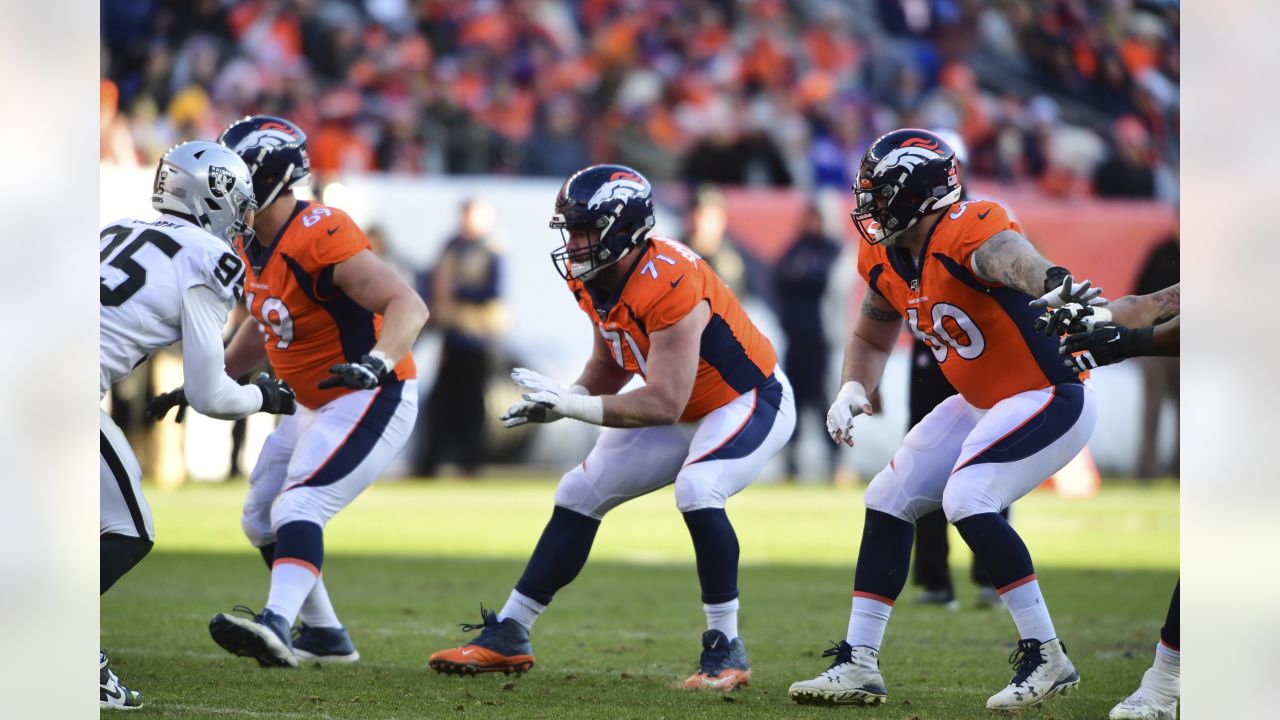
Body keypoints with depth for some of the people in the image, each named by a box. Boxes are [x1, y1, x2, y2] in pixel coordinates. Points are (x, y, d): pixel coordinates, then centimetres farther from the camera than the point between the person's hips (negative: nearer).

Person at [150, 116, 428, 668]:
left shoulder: (321, 238, -26)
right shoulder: (255, 245, 4)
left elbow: (409, 306, -31)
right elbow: (262, 327, 22)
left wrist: (376, 363, -48)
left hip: (371, 399, -10)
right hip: (317, 405, 10)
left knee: (297, 509, -26)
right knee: (261, 519, 14)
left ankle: (276, 625, -41)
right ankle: (325, 636, 24)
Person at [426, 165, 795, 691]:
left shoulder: (668, 284, -33)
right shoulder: (592, 280, -6)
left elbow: (663, 404, -33)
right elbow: (611, 365, 9)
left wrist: (571, 405, -34)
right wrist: (559, 401, -9)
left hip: (751, 401, -9)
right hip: (685, 412, 9)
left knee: (697, 490, -33)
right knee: (580, 494, 7)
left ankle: (726, 650, -19)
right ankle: (508, 636, 15)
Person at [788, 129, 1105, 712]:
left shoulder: (968, 233, -27)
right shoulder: (885, 260, 1)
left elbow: (1013, 258, -51)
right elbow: (871, 340, 19)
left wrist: (1056, 284, -73)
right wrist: (853, 390, -1)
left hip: (1051, 399, -10)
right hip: (982, 403, 10)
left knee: (967, 499, -26)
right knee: (890, 499, 8)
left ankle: (1046, 658, -16)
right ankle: (858, 665, 16)